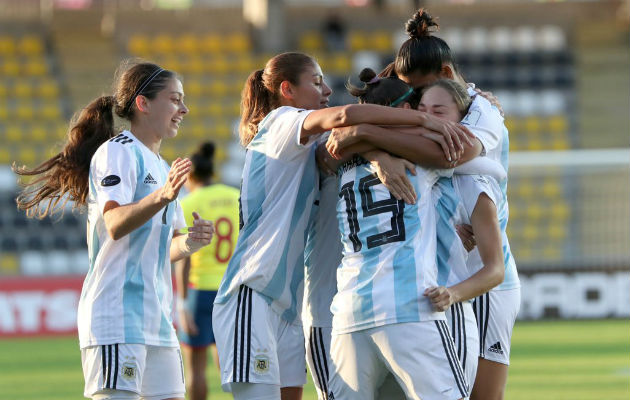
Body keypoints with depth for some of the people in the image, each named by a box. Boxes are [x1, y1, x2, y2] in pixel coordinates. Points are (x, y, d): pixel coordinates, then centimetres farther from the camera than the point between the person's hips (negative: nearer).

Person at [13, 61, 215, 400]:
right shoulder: (117, 152, -6)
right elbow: (115, 225, -21)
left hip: (156, 319, 9)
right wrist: (162, 196, -36)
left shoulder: (161, 167, 22)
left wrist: (189, 242, 3)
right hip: (117, 316, -9)